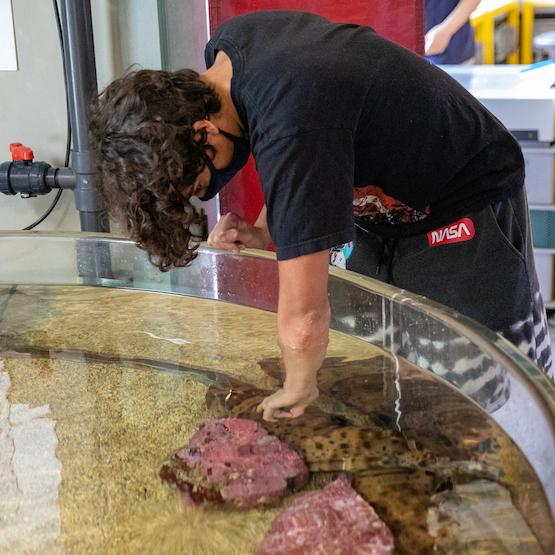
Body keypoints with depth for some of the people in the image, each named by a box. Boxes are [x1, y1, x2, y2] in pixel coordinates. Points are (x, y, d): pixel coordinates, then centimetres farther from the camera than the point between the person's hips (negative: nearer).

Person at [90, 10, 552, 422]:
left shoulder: (290, 128, -40)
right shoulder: (226, 46, -10)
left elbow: (302, 323, -40)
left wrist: (297, 390, -19)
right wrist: (266, 233, -9)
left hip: (466, 209, -9)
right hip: (383, 213, 9)